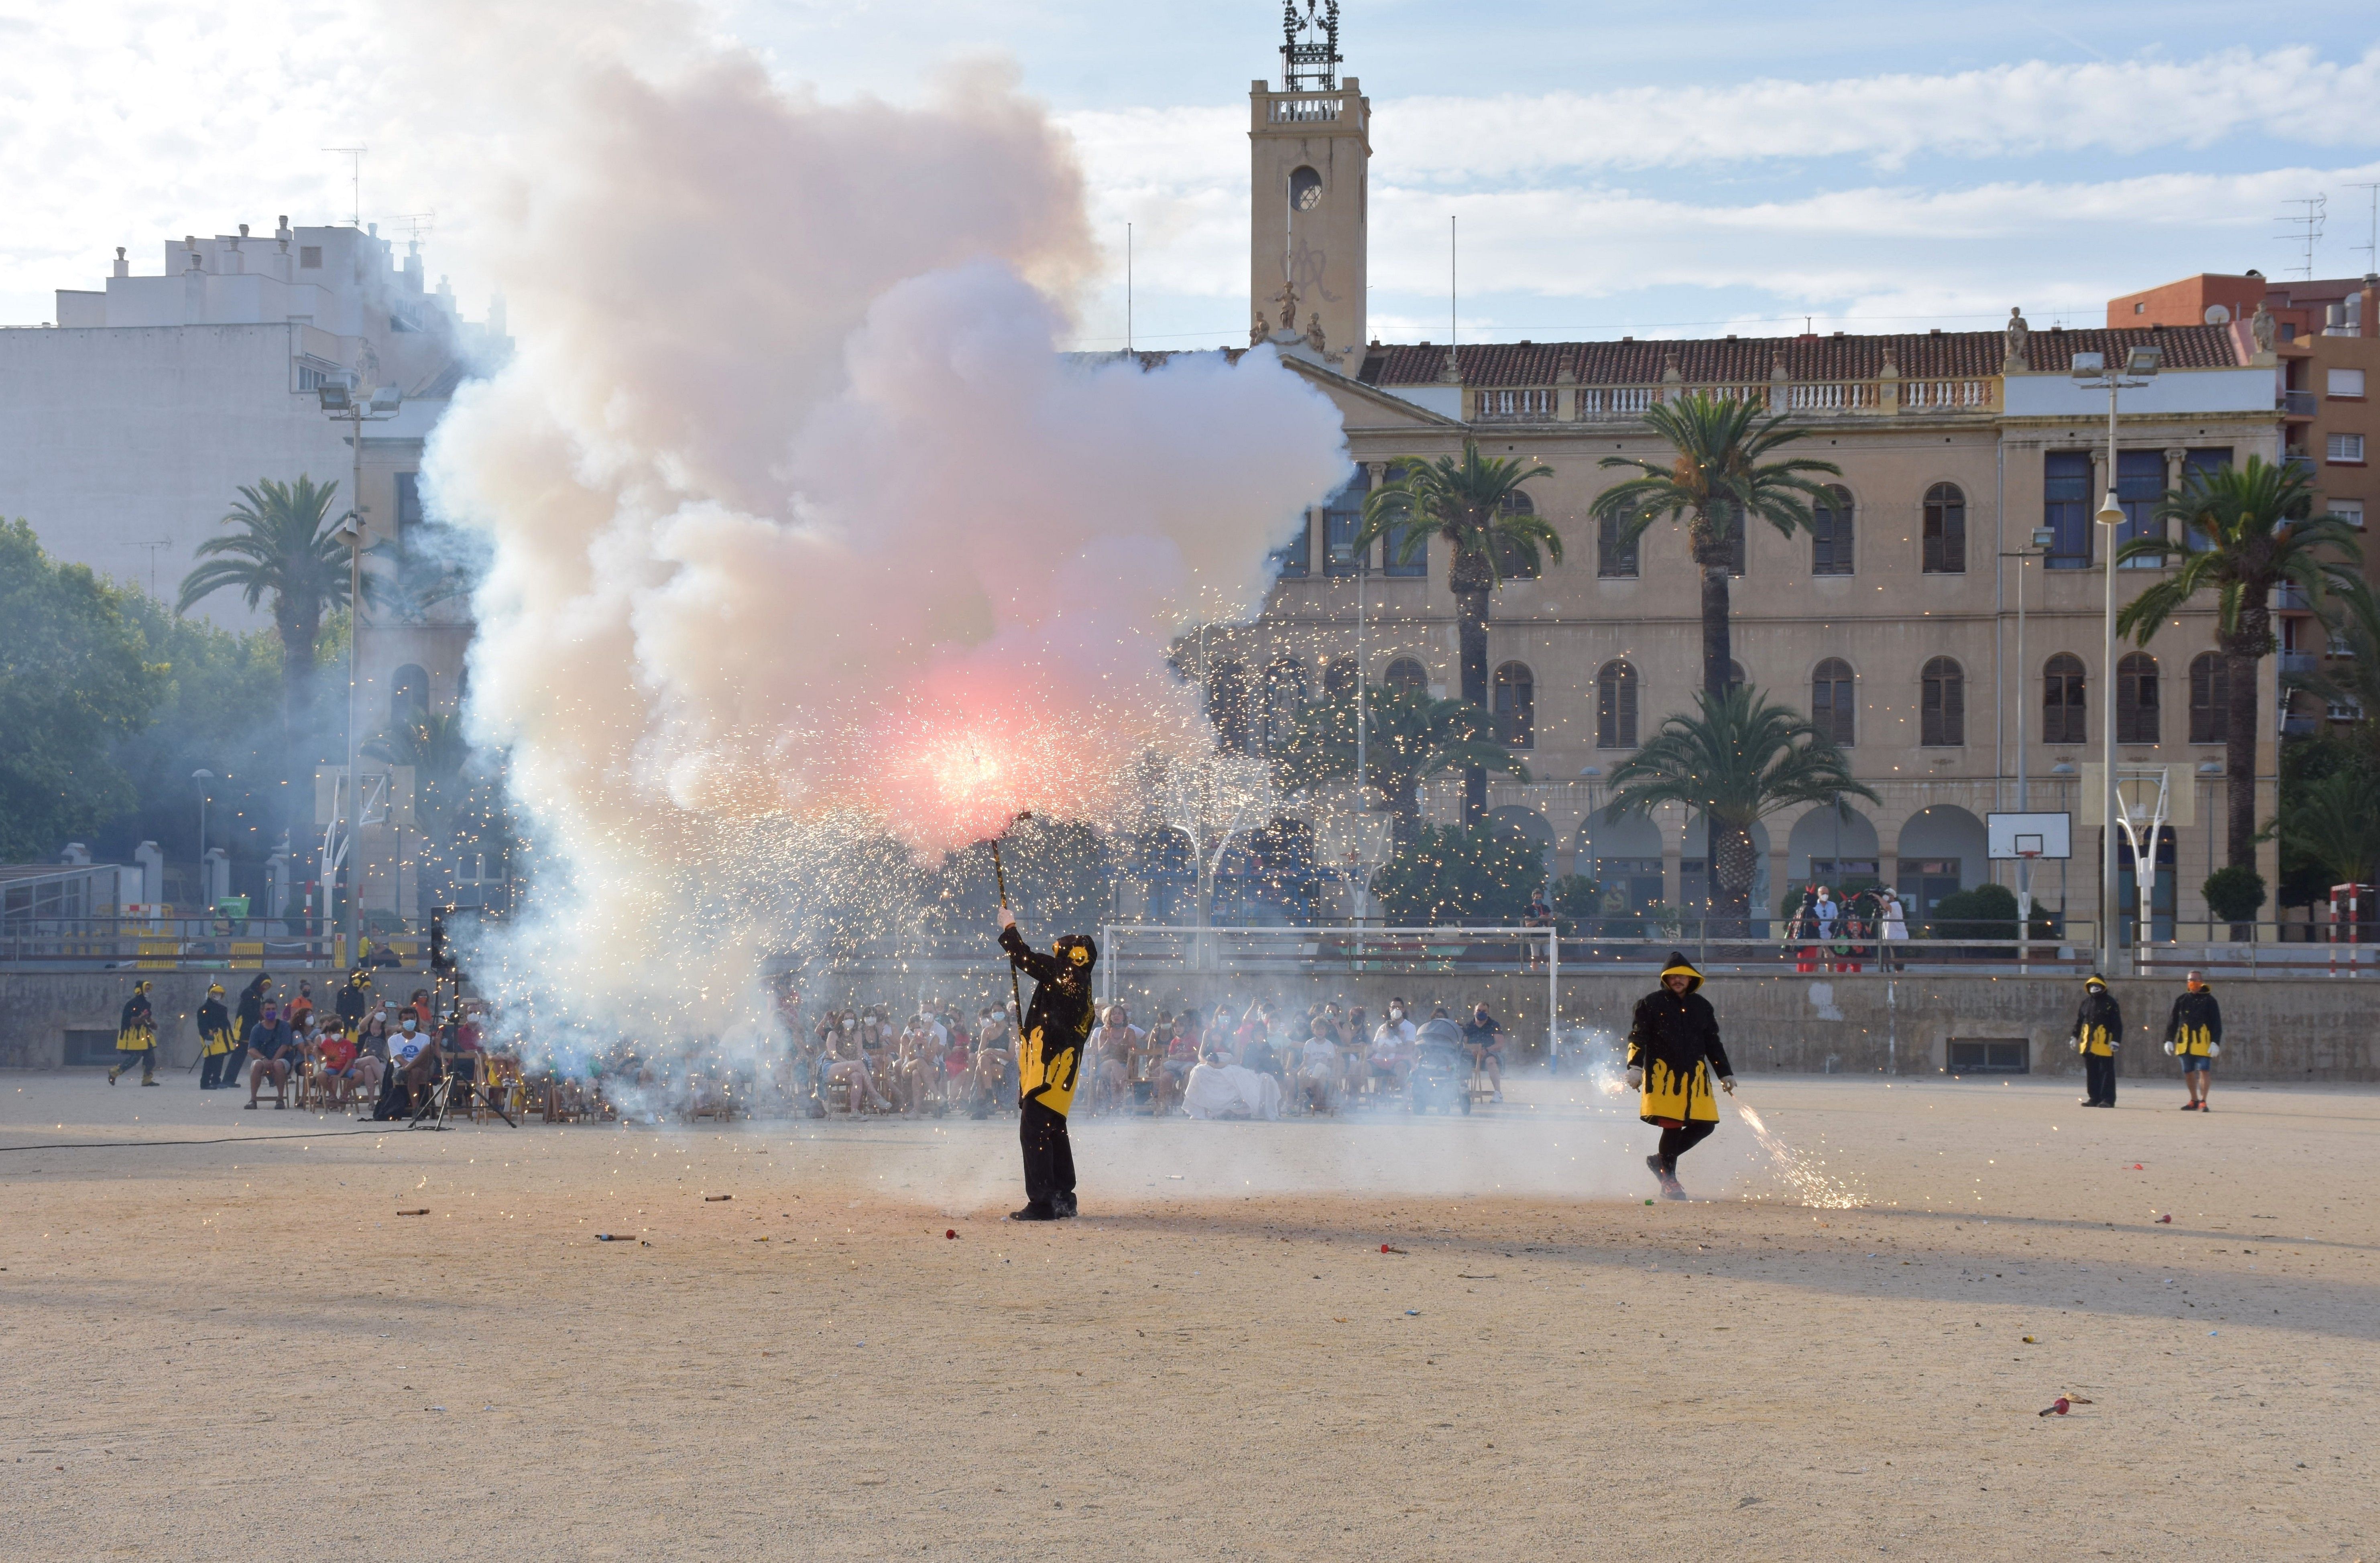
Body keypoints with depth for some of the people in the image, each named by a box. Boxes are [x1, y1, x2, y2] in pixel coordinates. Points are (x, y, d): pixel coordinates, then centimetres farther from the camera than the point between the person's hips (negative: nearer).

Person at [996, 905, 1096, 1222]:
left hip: (1048, 1071, -10)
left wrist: (1009, 929, 8)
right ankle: (1063, 1198, 26)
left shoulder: (1063, 974, -10)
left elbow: (1026, 959, -7)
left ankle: (1042, 1202, -14)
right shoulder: (1081, 988, 17)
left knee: (1033, 1131, -10)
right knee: (1053, 1132, 19)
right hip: (1063, 1071, 10)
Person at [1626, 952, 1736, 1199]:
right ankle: (1668, 1180, 2)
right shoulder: (1652, 1004, 2)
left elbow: (1713, 1044, 22)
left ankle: (1661, 1160, 17)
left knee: (1705, 1125, -1)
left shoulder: (1701, 1007, 15)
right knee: (1672, 1125, -13)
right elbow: (1638, 1038, -2)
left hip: (1695, 1076, 5)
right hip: (1663, 1074, -5)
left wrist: (1726, 1074, 21)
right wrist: (1635, 1067, -16)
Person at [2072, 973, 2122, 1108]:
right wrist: (2075, 1037, 18)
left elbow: (2117, 1024, -7)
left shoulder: (2110, 1003, -4)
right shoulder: (2086, 1002, 15)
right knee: (2091, 1073, 9)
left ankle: (2108, 1100, -5)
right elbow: (2079, 1021, 22)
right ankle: (2094, 1098, 16)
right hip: (2088, 1044, 6)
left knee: (2106, 1072, -6)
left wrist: (2116, 1041, -15)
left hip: (2104, 1045, -6)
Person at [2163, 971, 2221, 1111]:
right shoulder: (2182, 1001, 9)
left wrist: (2215, 1043, -12)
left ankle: (2203, 1102, -7)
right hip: (2185, 1044, 4)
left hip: (2203, 1044, -4)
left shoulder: (2209, 1001, 0)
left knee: (2204, 1072, -10)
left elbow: (2217, 1024, -3)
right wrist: (2169, 1040, 6)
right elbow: (2172, 1021, 13)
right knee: (2188, 1073, 11)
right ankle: (2194, 1101, 24)